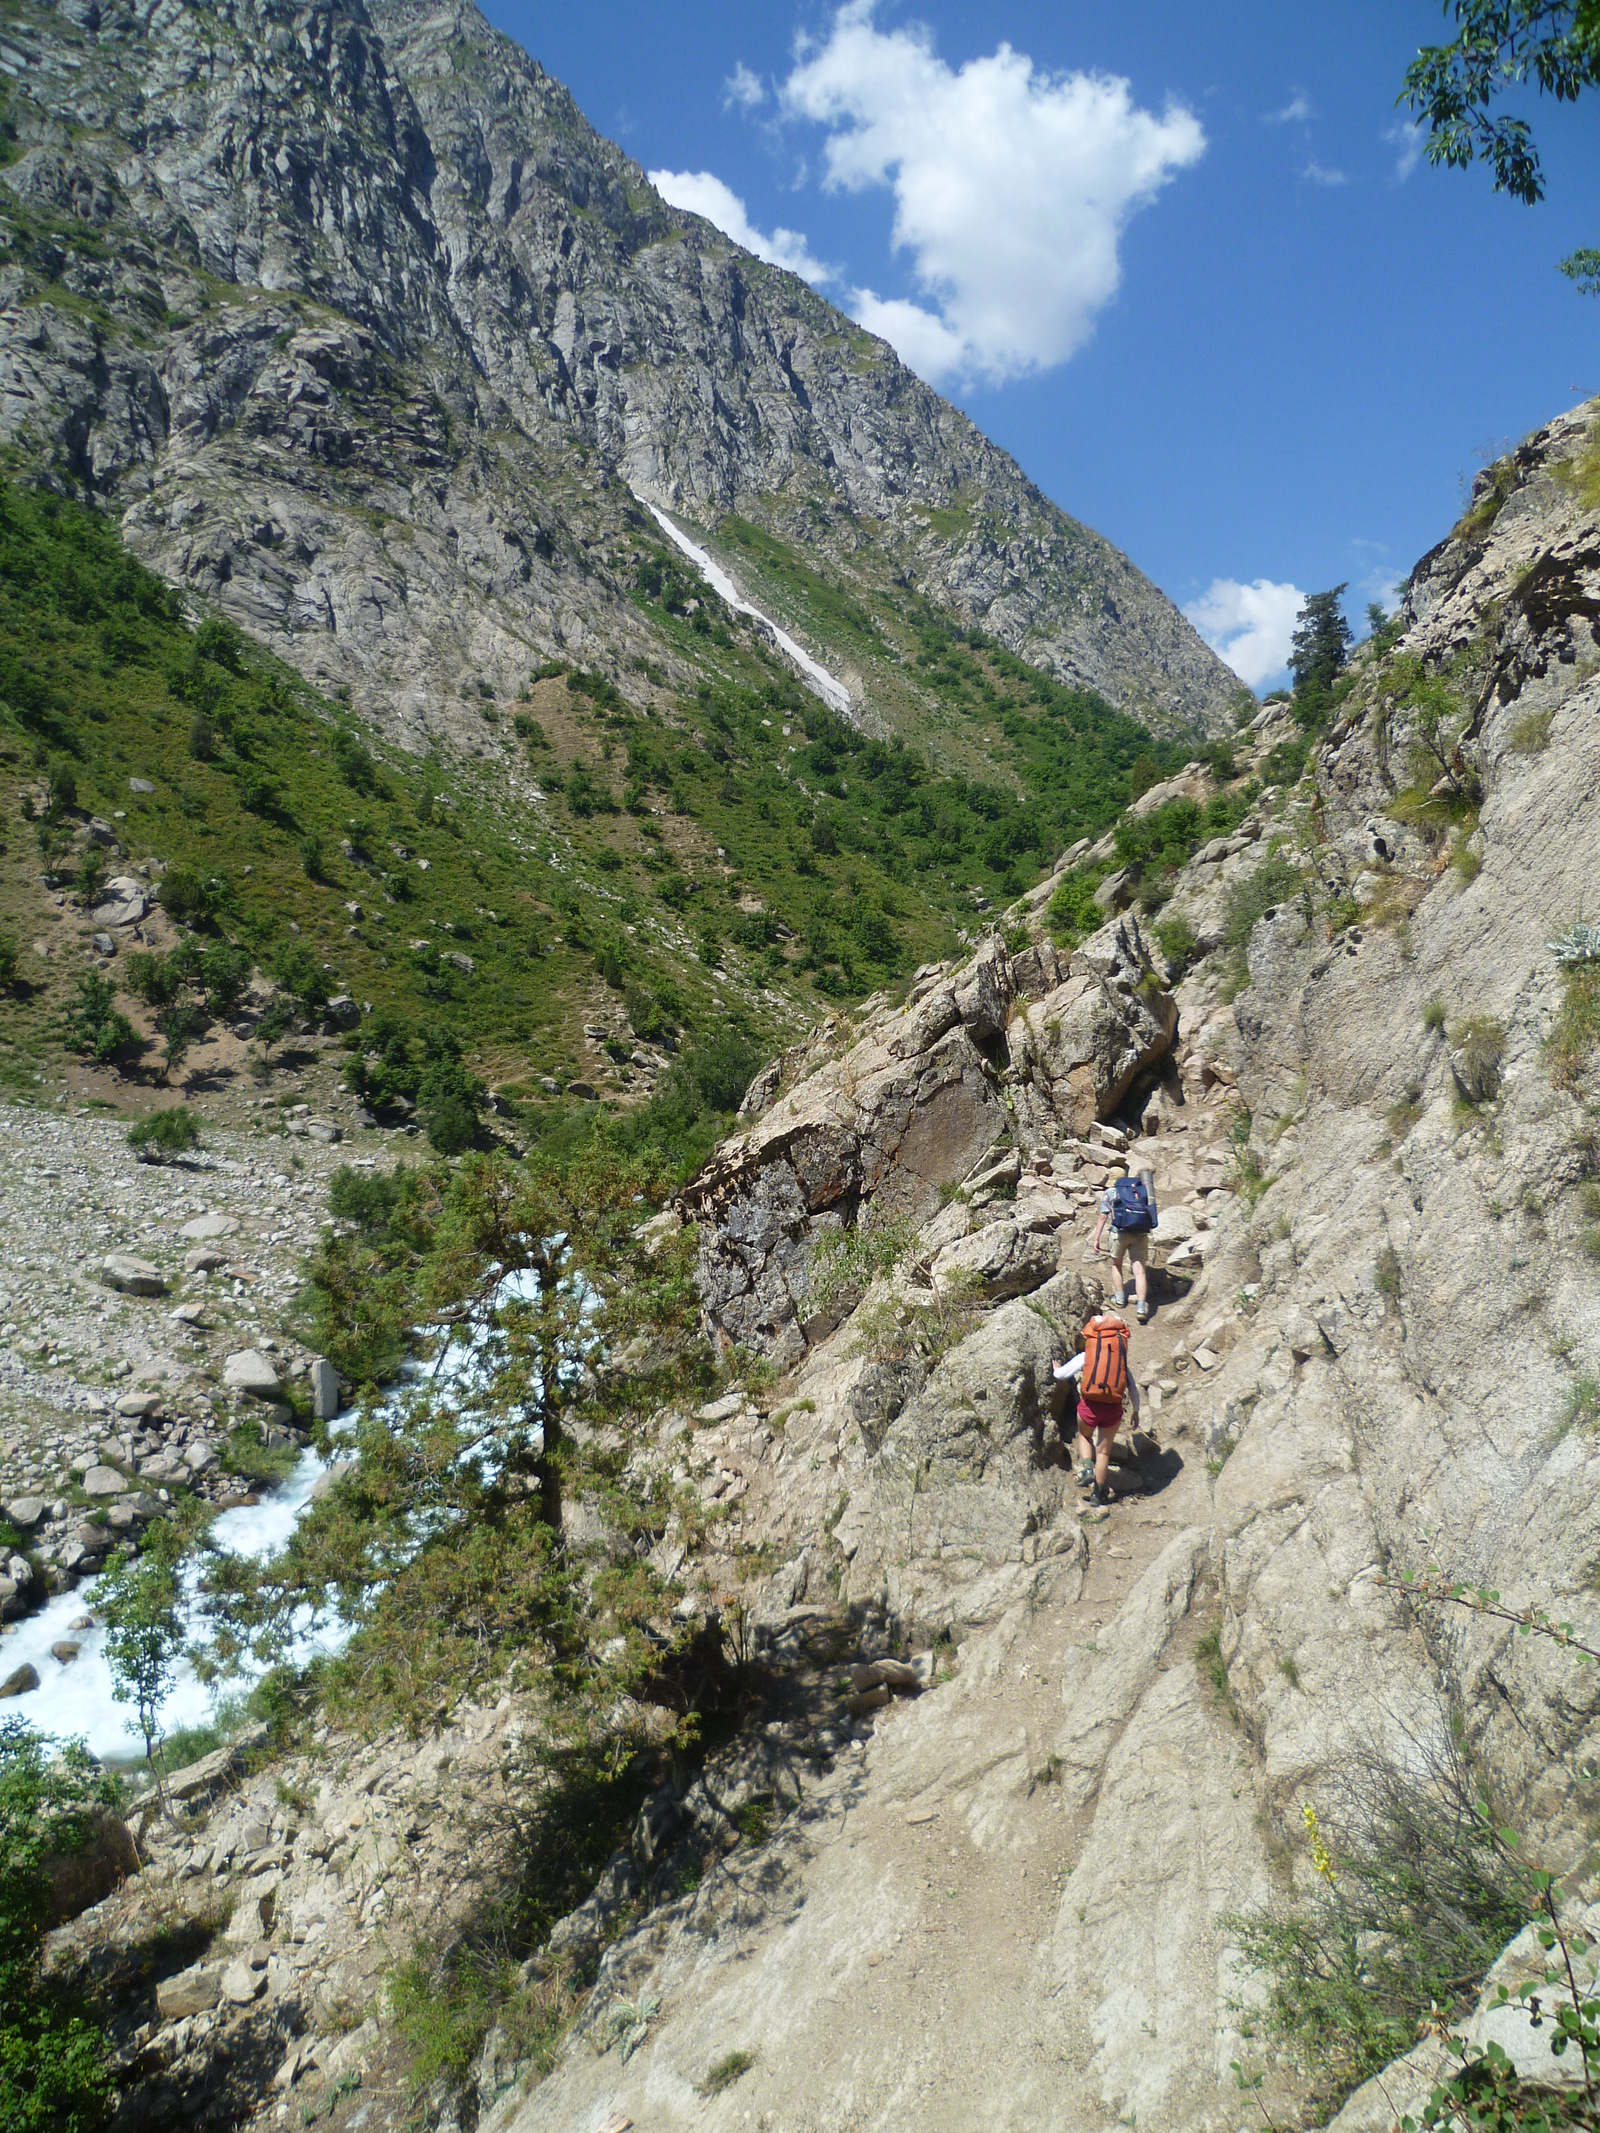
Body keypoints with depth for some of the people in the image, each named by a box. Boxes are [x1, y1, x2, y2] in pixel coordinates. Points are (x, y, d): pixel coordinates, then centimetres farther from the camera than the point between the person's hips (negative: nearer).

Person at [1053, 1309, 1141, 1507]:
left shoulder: (1084, 1357, 9)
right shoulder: (1121, 1362, 16)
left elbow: (1059, 1376, 11)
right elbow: (1134, 1390, 17)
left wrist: (1056, 1369, 35)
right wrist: (1136, 1412, 31)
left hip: (1089, 1406, -2)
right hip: (1113, 1409, 2)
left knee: (1084, 1435, 29)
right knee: (1104, 1450, 18)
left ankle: (1087, 1468, 6)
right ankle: (1097, 1493, 22)